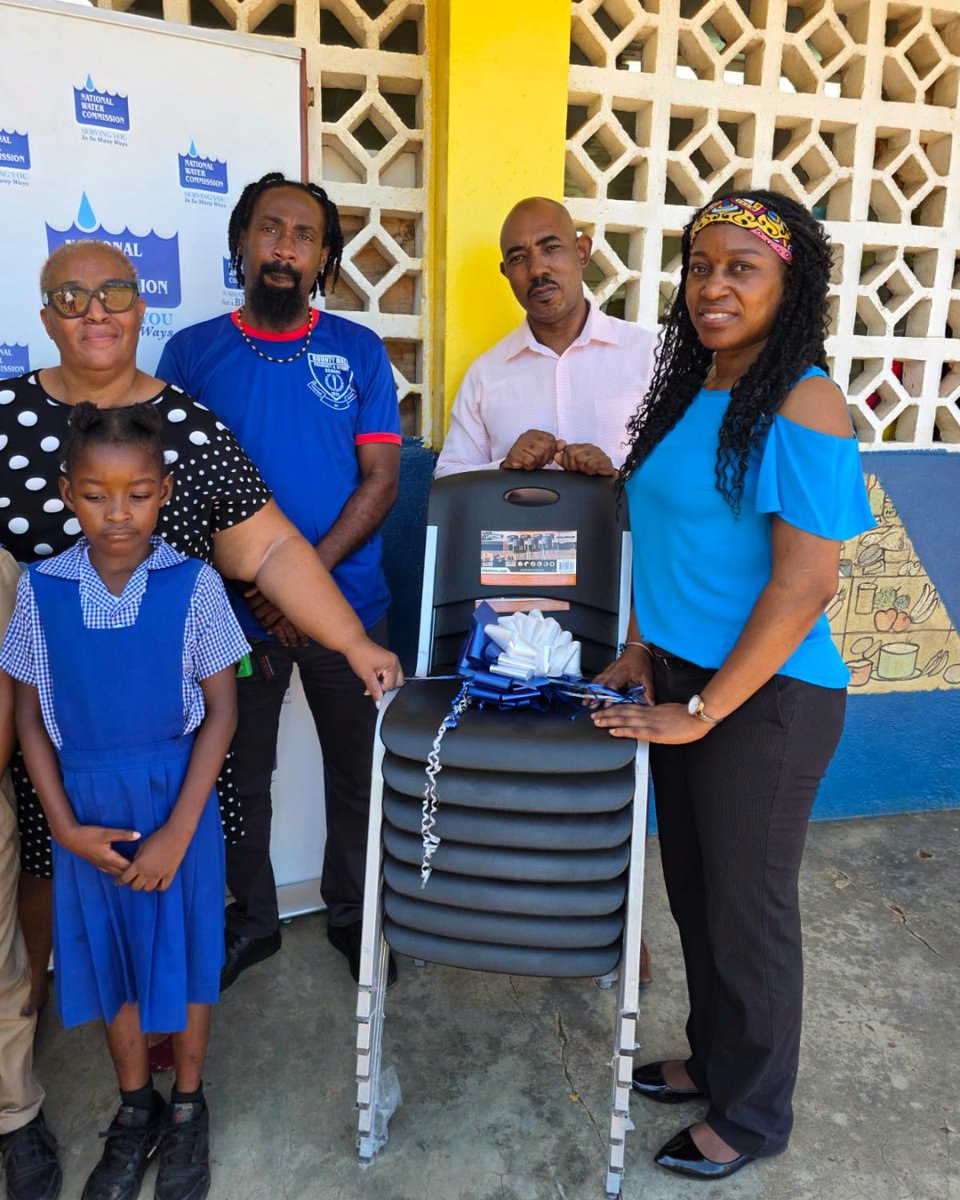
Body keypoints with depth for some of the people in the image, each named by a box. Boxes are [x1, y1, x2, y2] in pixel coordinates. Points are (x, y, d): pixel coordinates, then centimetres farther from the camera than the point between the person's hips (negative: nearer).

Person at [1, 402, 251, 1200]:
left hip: (176, 802, -2)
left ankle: (188, 1109, 39)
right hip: (88, 810, 2)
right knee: (109, 954, 17)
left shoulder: (193, 586, -13)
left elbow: (222, 714, -9)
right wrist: (66, 828, -6)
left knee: (184, 951, 14)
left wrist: (178, 831, -12)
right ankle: (136, 1108, 42)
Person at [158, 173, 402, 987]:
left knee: (356, 775, 13)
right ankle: (252, 920, 37)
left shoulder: (359, 352, 1)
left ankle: (353, 913, 37)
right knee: (239, 776, 14)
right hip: (235, 613, 0)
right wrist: (253, 585, -14)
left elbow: (382, 478, -4)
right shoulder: (191, 352, 1)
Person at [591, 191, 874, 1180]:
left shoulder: (802, 403, -16)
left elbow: (805, 581, -21)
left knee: (747, 910, 10)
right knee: (693, 889, 21)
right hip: (681, 683, 7)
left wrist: (705, 708, -18)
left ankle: (751, 1116, 36)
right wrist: (639, 651, 7)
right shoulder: (689, 390, 8)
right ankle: (711, 1060, 46)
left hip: (765, 699, -7)